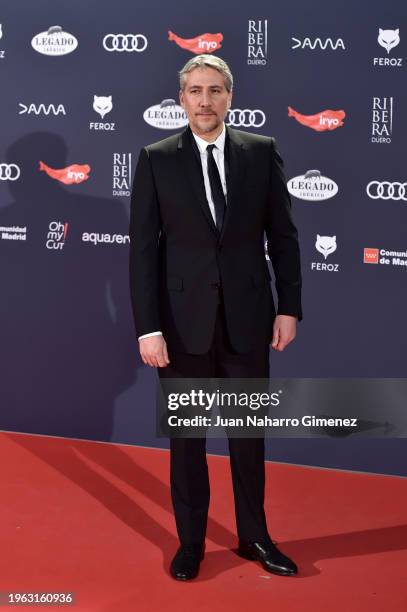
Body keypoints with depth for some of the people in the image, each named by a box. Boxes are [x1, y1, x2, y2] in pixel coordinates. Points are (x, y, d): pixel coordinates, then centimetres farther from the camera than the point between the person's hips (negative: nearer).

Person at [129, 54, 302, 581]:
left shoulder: (262, 152, 2)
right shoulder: (155, 159, -2)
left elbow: (283, 235, 4)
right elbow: (143, 248, -5)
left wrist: (289, 307, -1)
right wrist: (148, 328, -10)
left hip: (247, 317, 1)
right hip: (184, 319, -1)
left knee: (249, 430, 13)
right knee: (186, 436, 11)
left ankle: (254, 536, 31)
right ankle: (190, 541, 27)